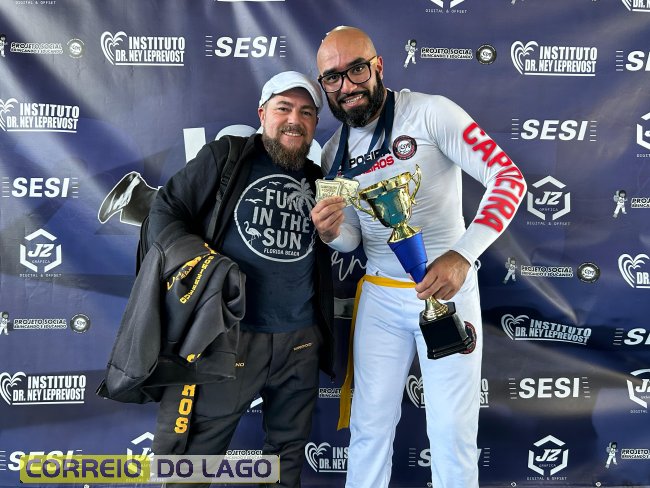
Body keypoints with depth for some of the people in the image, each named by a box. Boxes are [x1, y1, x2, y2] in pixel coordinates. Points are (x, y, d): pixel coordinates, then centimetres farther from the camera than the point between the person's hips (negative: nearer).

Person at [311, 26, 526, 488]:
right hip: (380, 295, 4)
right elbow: (353, 238, 12)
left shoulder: (430, 112, -11)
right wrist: (333, 233, -13)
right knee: (370, 425, 9)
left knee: (452, 432, 2)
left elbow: (509, 177, -16)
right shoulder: (334, 152, 7)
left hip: (448, 289, -4)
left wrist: (462, 254, -28)